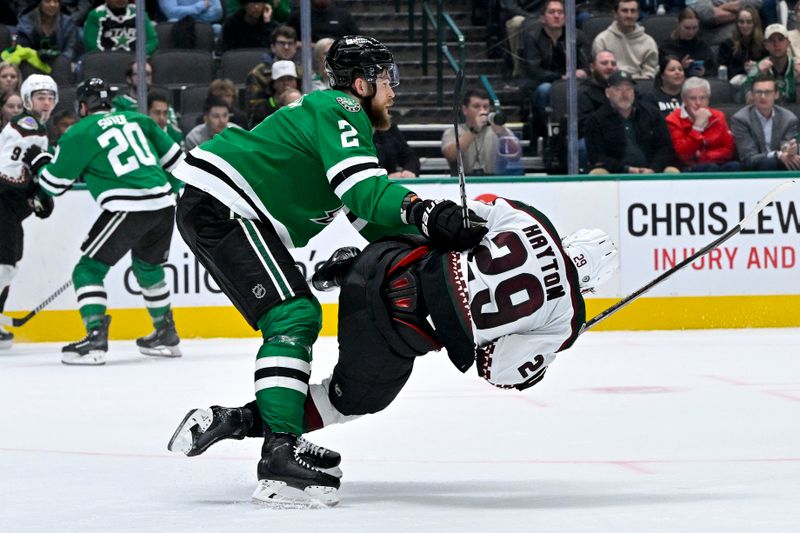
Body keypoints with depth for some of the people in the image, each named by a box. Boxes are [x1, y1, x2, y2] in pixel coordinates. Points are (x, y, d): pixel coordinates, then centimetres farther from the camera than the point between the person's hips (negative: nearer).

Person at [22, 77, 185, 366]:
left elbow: (54, 184, 9)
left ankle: (95, 337, -14)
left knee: (89, 269, 1)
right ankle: (166, 335, 35)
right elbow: (174, 157, 20)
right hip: (163, 203, 7)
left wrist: (38, 162, 29)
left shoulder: (78, 134, 2)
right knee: (148, 266, 29)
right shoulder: (135, 119, 18)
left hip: (129, 208, -7)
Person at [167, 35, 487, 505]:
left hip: (214, 210, 11)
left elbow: (370, 218, 21)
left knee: (297, 316, 19)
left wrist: (440, 227, 8)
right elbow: (363, 189, -25)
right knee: (293, 315, -18)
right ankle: (281, 455, -28)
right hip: (220, 206, -11)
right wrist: (427, 214, -37)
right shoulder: (340, 110, -8)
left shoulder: (343, 119, 24)